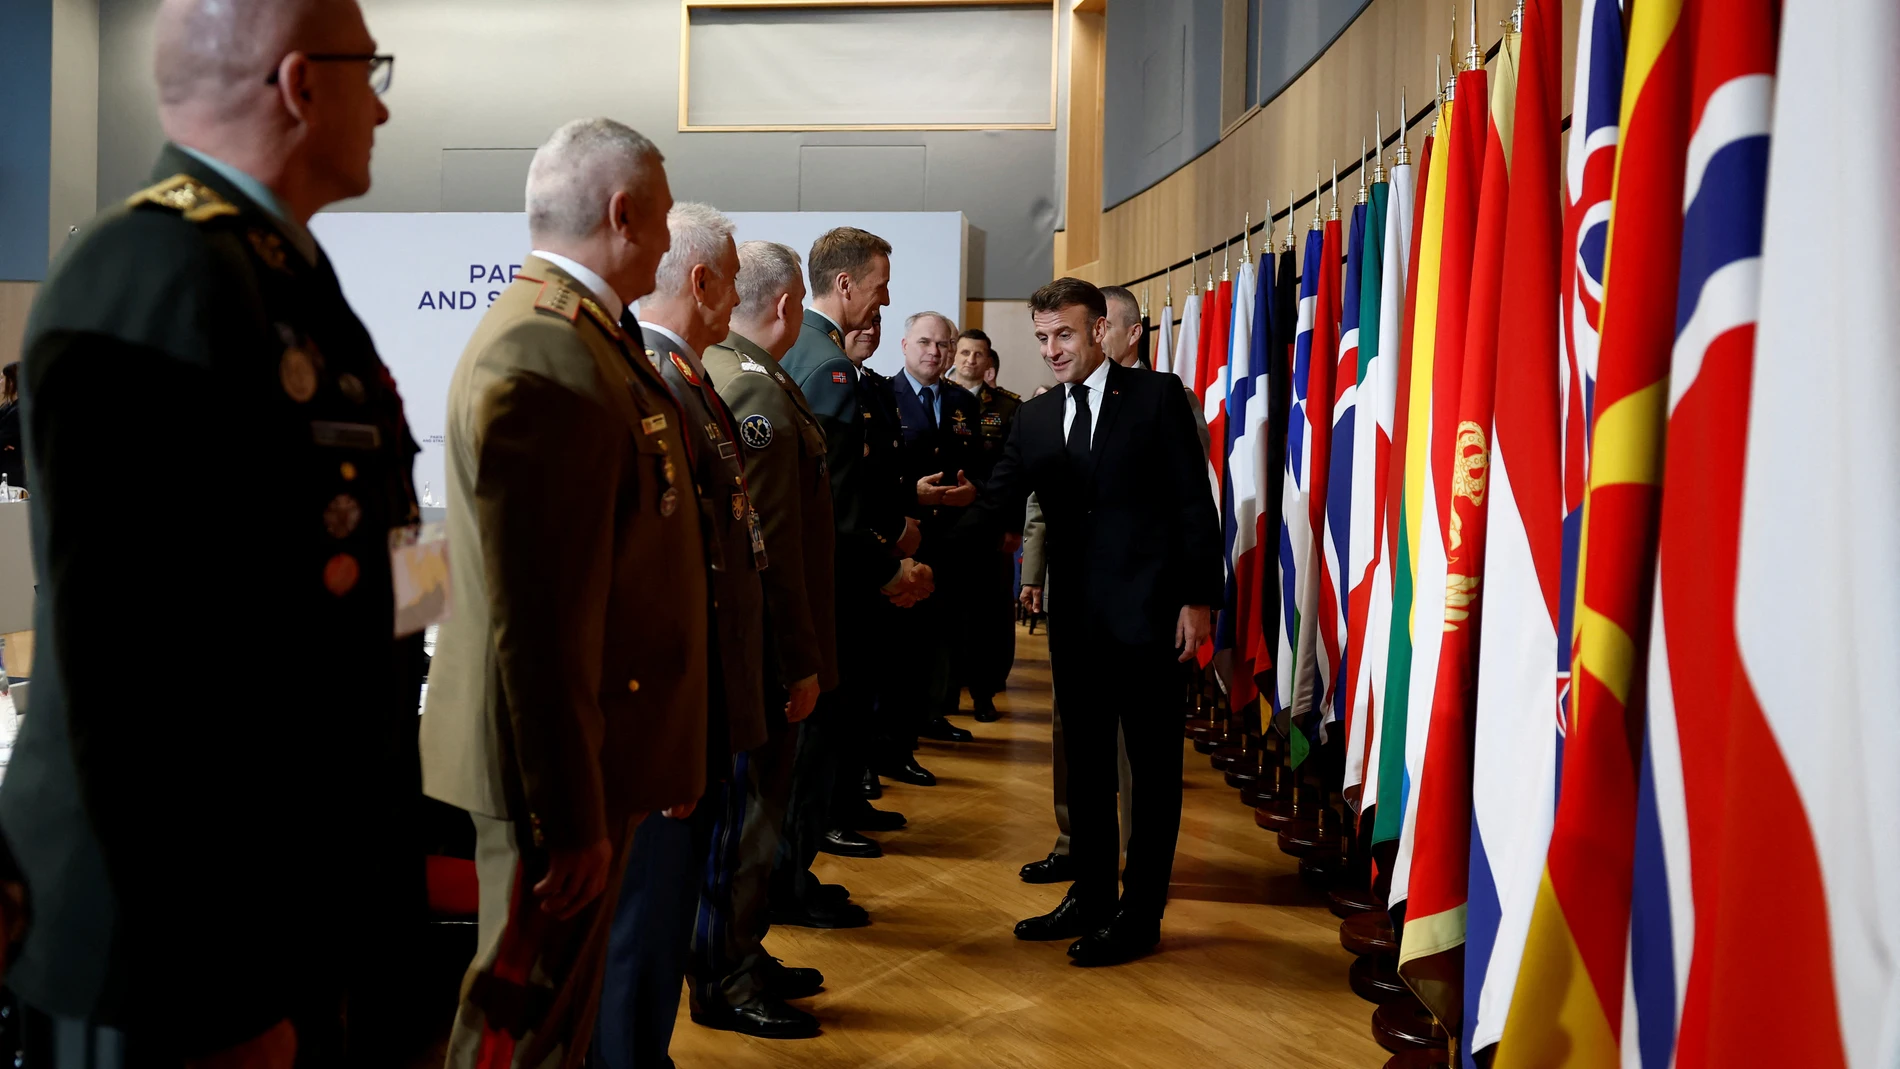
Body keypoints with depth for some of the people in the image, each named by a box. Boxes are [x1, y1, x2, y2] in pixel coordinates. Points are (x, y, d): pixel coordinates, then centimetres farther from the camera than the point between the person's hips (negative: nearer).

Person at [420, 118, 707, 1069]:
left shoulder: (572, 331, 11)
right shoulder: (544, 355, -23)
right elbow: (540, 620, -26)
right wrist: (571, 812, -22)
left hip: (585, 747, 10)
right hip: (562, 761, -10)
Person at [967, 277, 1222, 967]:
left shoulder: (1156, 397, -3)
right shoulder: (1034, 419, 10)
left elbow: (1194, 503, -5)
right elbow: (999, 507, 1)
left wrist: (1197, 598, -10)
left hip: (1148, 613, -5)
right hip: (1077, 618, 5)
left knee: (1153, 766, 5)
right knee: (1085, 763, 14)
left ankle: (1140, 914, 15)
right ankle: (1090, 897, 27)